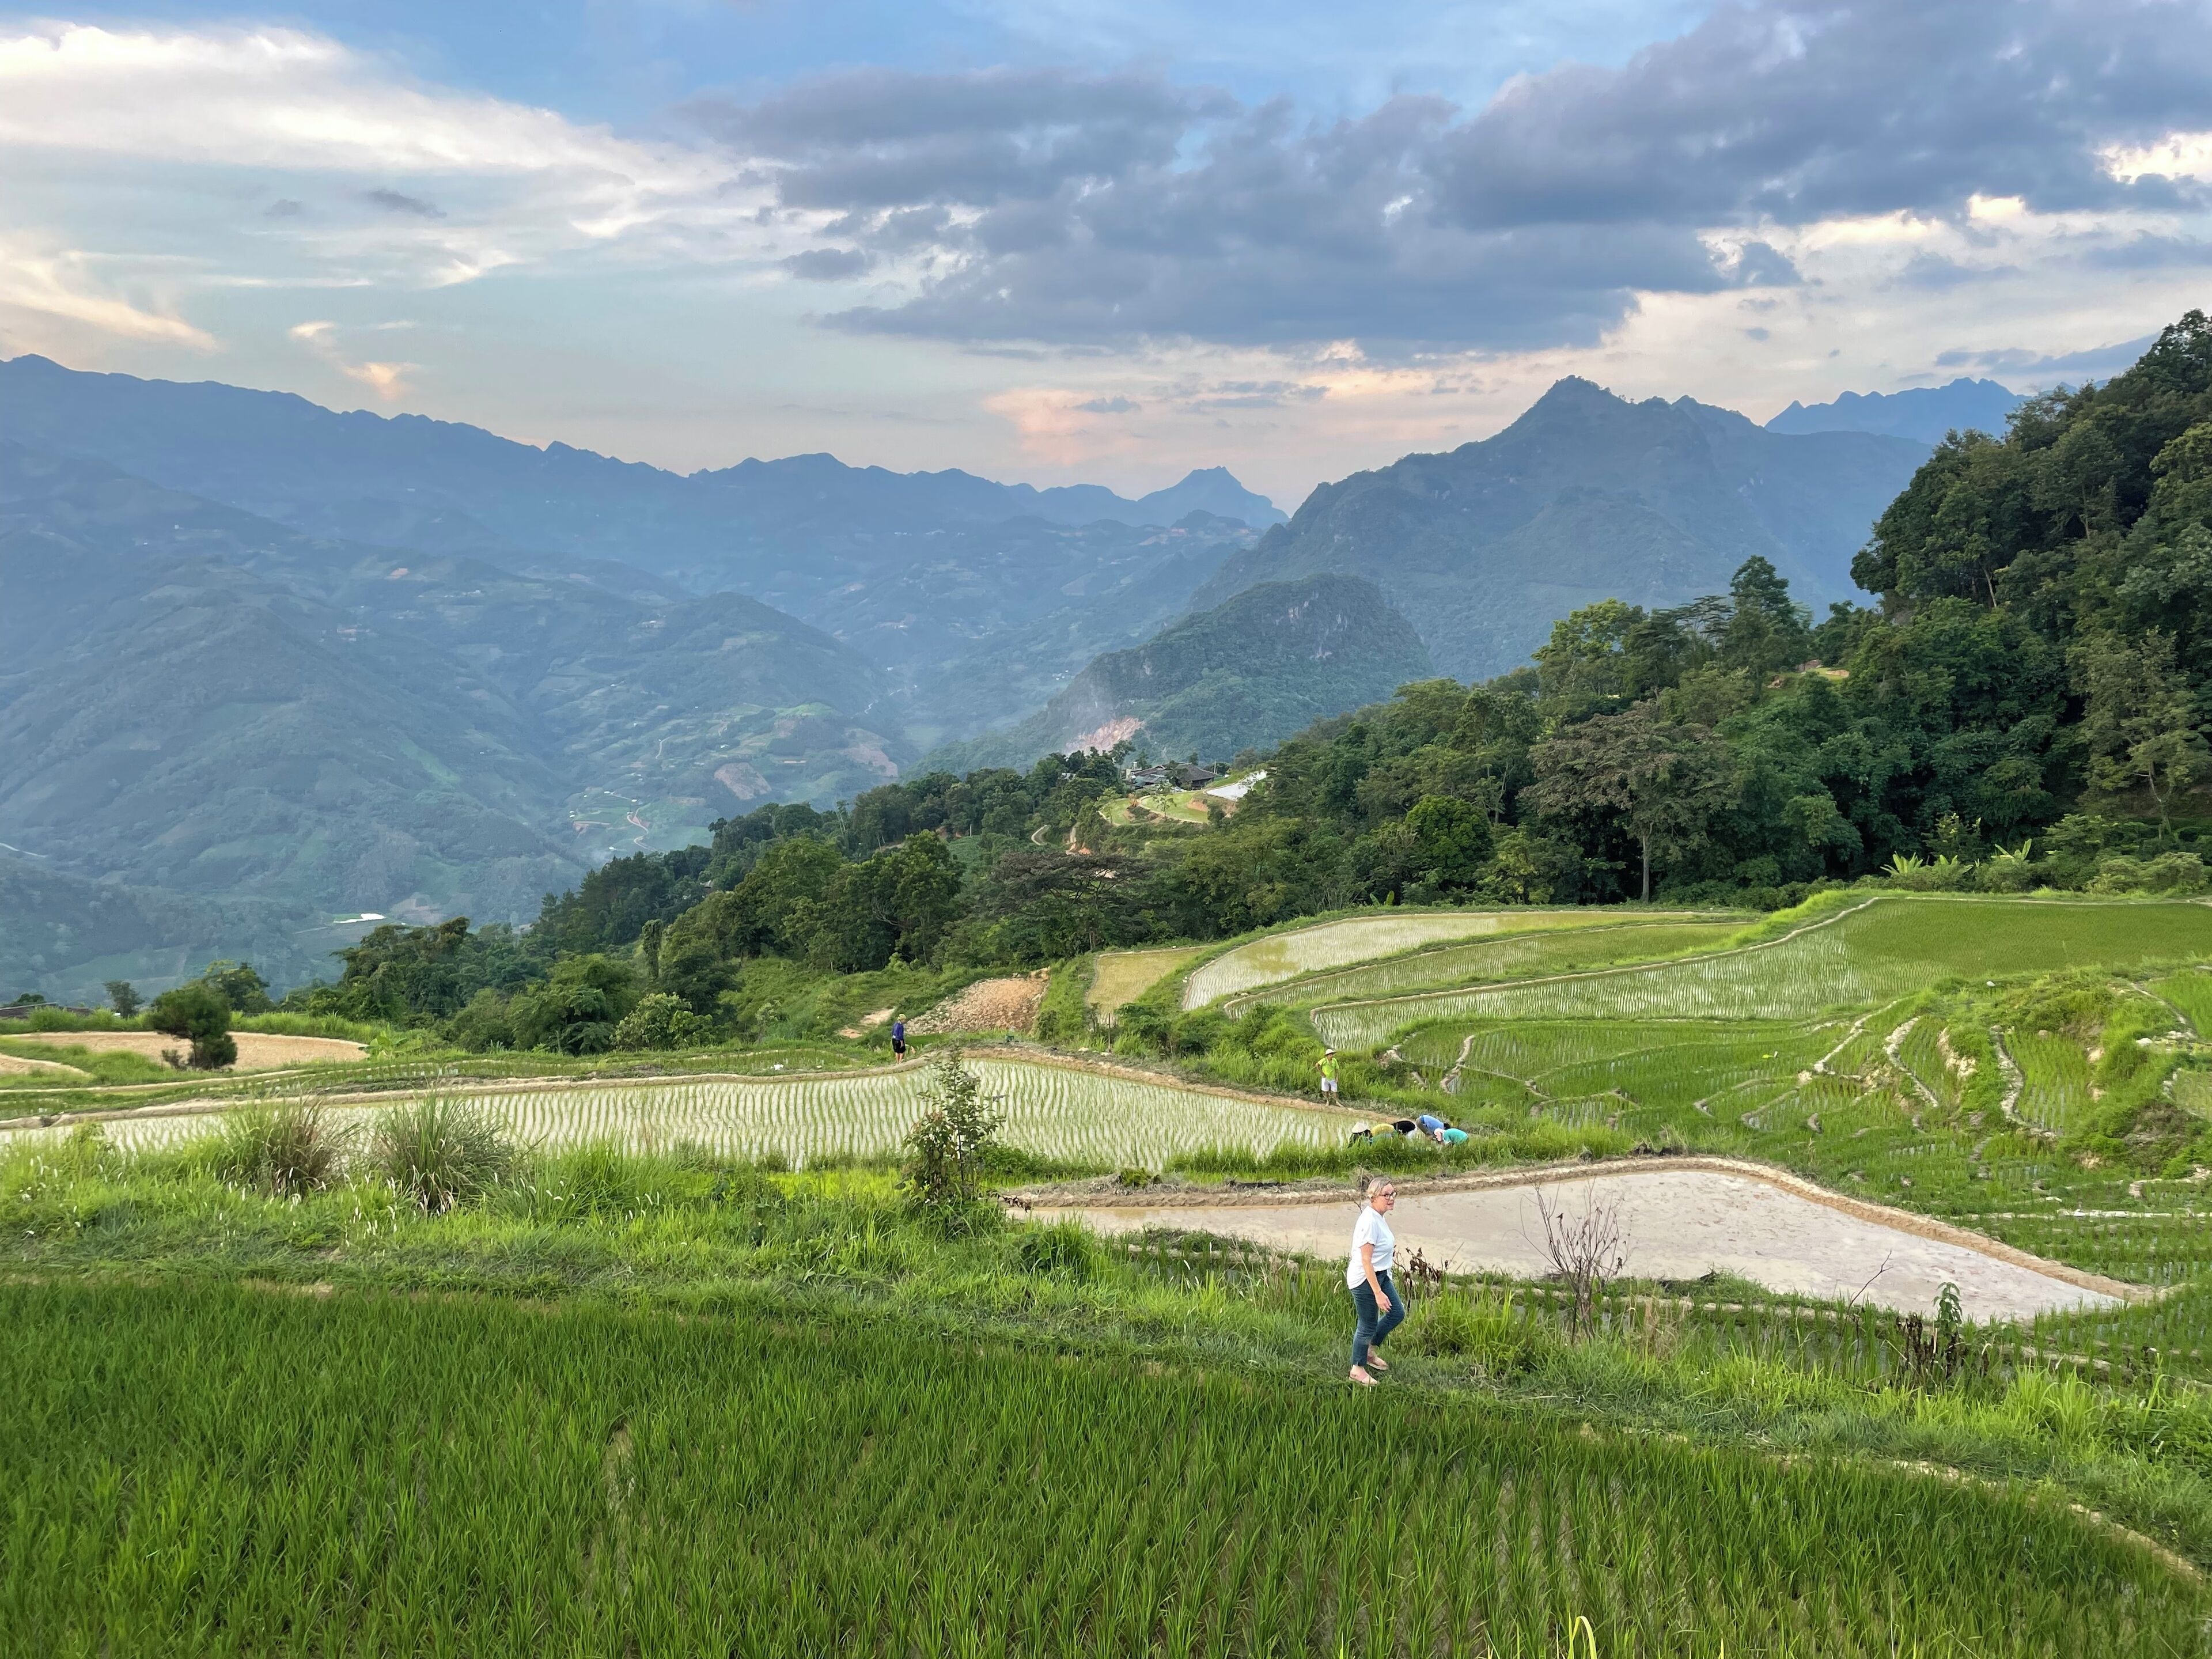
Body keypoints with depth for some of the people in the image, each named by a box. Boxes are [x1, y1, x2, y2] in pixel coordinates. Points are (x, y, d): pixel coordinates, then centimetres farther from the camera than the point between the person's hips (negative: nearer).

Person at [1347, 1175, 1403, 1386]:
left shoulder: (1380, 1216, 3)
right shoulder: (1369, 1222, -27)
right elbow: (1366, 1260, -27)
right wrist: (1378, 1293, -27)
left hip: (1380, 1275, 10)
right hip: (1365, 1279, -10)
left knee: (1397, 1313, 17)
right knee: (1368, 1324, 4)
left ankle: (1370, 1351, 35)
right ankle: (1358, 1369, 23)